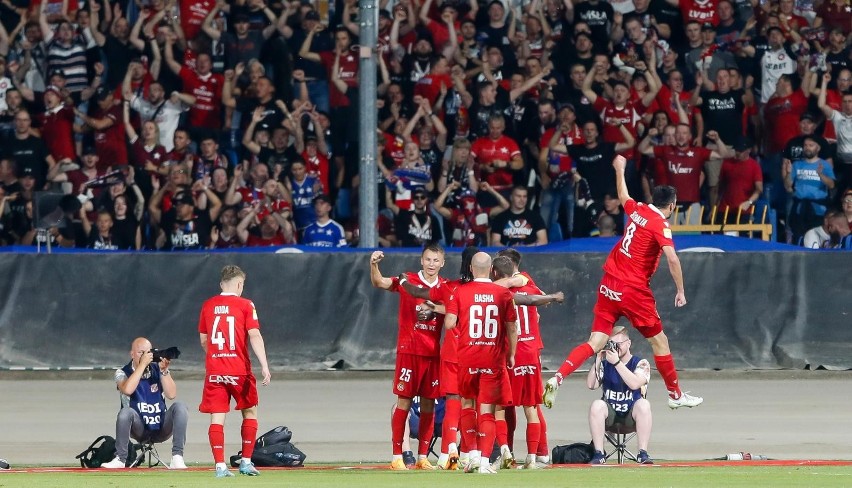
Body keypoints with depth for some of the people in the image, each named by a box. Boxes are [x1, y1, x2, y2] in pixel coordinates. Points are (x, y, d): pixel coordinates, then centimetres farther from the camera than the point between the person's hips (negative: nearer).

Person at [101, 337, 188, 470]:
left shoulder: (157, 370, 5)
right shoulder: (123, 373, -1)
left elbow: (171, 394, -8)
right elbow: (127, 389, -24)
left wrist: (164, 371, -19)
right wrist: (142, 364, -22)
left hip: (161, 429, 2)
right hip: (139, 428, -2)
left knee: (179, 407, -23)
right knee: (126, 412, -32)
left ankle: (177, 457, -27)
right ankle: (120, 459, -21)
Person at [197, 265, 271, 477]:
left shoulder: (208, 306, 8)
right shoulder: (245, 305, -3)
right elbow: (254, 336, -13)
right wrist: (264, 366, -16)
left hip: (214, 371, 2)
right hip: (239, 370, -2)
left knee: (217, 418, 0)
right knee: (250, 412, 15)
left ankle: (220, 465, -7)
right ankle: (246, 462, 13)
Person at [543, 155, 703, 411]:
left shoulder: (637, 210, 7)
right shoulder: (660, 225, -12)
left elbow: (623, 196, 29)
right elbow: (672, 258, -23)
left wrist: (619, 169, 46)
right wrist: (680, 291, -16)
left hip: (609, 285, 6)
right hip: (634, 290, -6)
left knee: (596, 342, 2)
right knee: (659, 340, 10)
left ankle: (558, 378, -16)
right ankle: (675, 394, 19)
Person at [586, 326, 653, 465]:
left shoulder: (640, 363, -1)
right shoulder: (605, 364, 7)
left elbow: (634, 384, -21)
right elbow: (591, 385, -6)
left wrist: (617, 362, -25)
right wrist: (598, 361, -13)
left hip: (631, 415, -2)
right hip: (609, 414, 2)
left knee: (643, 404, -33)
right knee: (597, 405, -30)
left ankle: (643, 453, -31)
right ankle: (599, 454, -29)